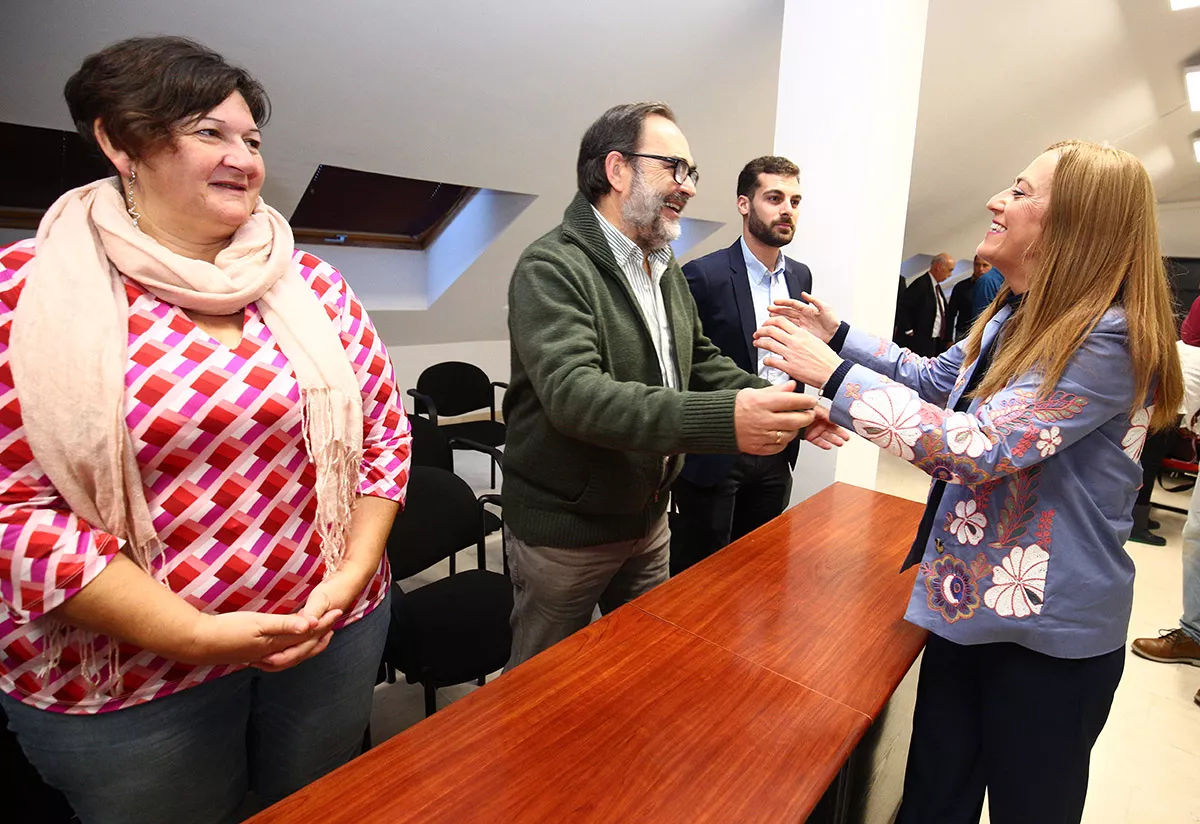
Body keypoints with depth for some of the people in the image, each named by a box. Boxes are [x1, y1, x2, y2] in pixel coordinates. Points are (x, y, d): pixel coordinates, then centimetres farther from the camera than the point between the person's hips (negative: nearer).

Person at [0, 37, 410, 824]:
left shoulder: (311, 283, -1)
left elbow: (384, 434, 1)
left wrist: (352, 577, -9)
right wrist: (198, 634, -17)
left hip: (331, 633, 3)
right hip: (125, 676, -2)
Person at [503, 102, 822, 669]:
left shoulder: (667, 270, 9)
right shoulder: (552, 267, -20)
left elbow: (701, 360, 12)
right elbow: (572, 392, -34)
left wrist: (776, 402, -6)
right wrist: (723, 419, -43)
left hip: (648, 518, 8)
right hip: (564, 534, -7)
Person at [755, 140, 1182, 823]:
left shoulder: (1110, 338, -23)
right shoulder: (1014, 317, 4)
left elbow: (975, 448, -31)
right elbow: (935, 377, 18)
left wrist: (835, 374, -29)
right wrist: (839, 335, 10)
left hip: (1049, 635, -7)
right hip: (970, 600, 8)